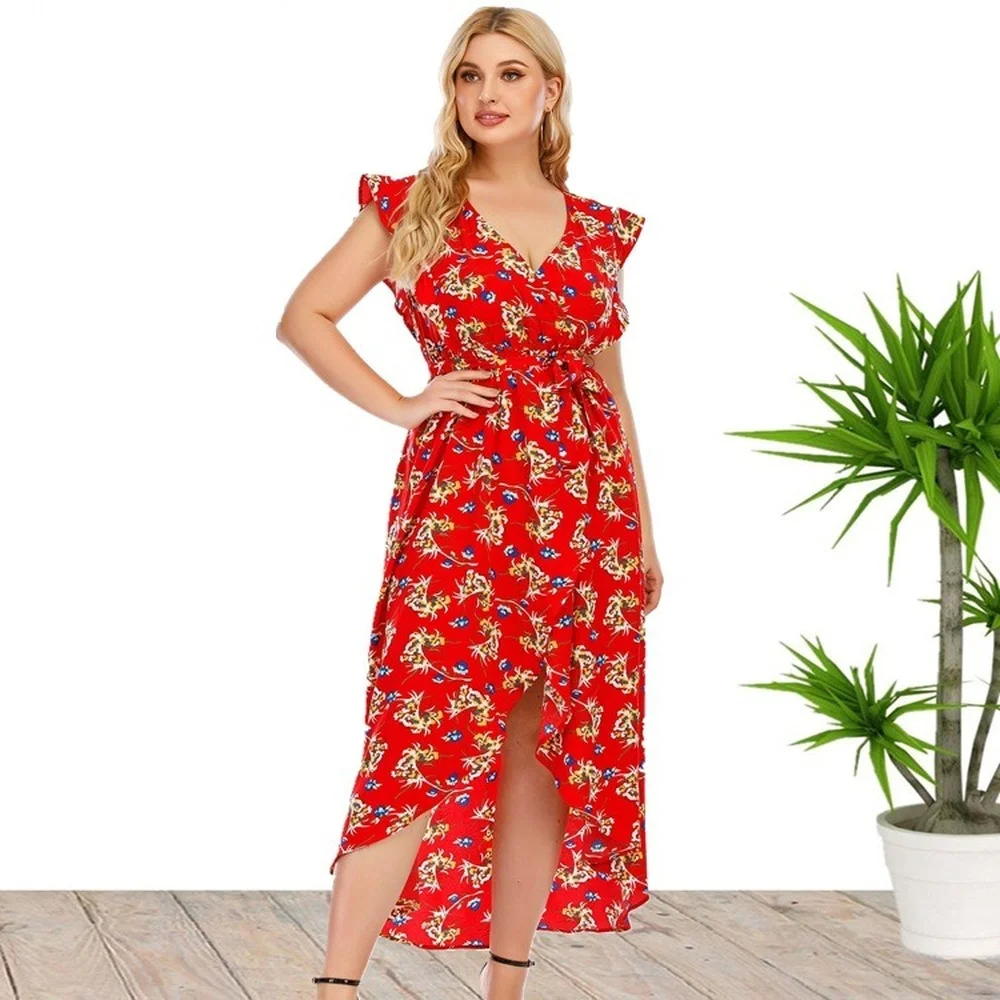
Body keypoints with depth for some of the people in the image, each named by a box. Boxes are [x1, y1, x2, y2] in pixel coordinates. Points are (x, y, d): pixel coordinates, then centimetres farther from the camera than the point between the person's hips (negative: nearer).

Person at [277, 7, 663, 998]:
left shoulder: (597, 231, 12)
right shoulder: (411, 206, 4)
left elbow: (612, 388, 16)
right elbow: (304, 317, 6)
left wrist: (645, 540, 15)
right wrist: (399, 404, -5)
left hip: (585, 510, 4)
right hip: (457, 500, -3)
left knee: (549, 751, 5)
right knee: (425, 738, -11)